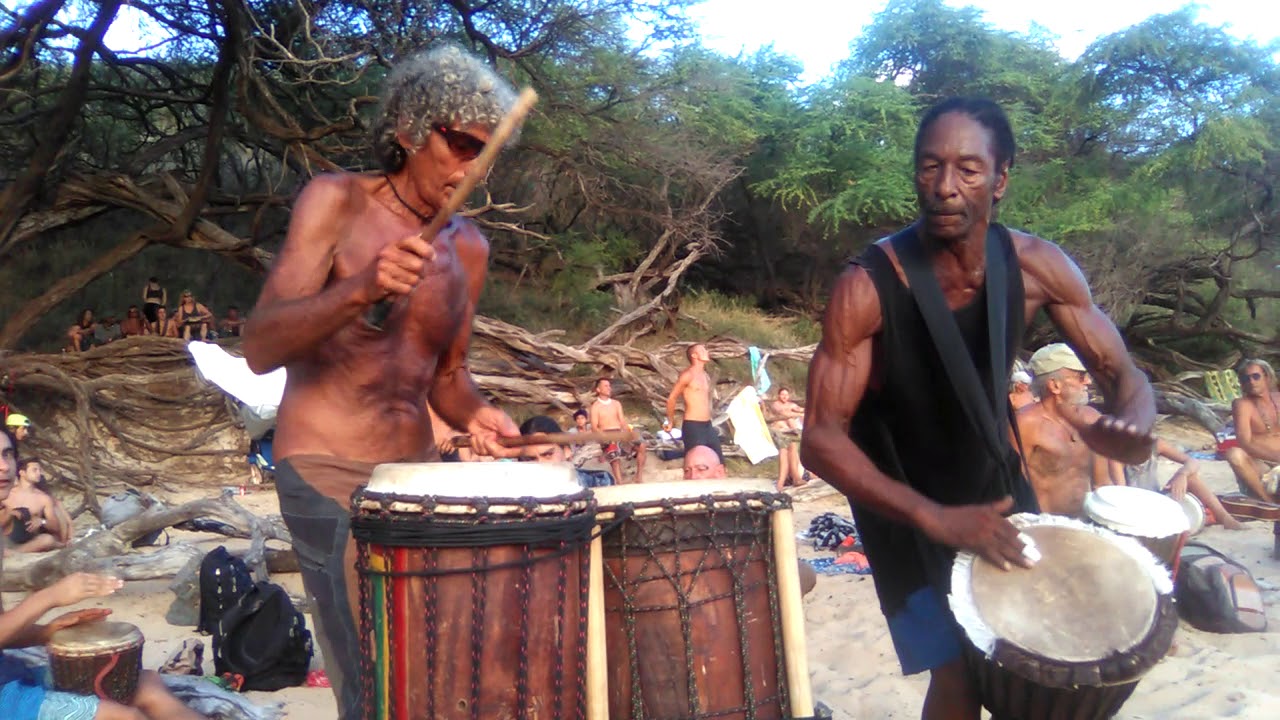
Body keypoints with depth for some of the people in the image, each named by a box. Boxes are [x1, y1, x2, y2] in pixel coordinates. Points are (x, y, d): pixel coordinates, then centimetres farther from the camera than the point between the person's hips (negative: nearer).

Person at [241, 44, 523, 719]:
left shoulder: (469, 247, 8)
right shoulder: (336, 201, -7)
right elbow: (259, 348, -16)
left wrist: (474, 414, -6)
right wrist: (359, 288, -32)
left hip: (418, 471, 6)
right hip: (328, 475, -5)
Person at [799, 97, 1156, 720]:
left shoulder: (1036, 267, -15)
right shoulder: (866, 288, -28)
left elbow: (1123, 375, -7)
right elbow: (822, 440, -27)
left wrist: (1131, 427, -31)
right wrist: (934, 518, -37)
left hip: (996, 483, 5)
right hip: (902, 503, -4)